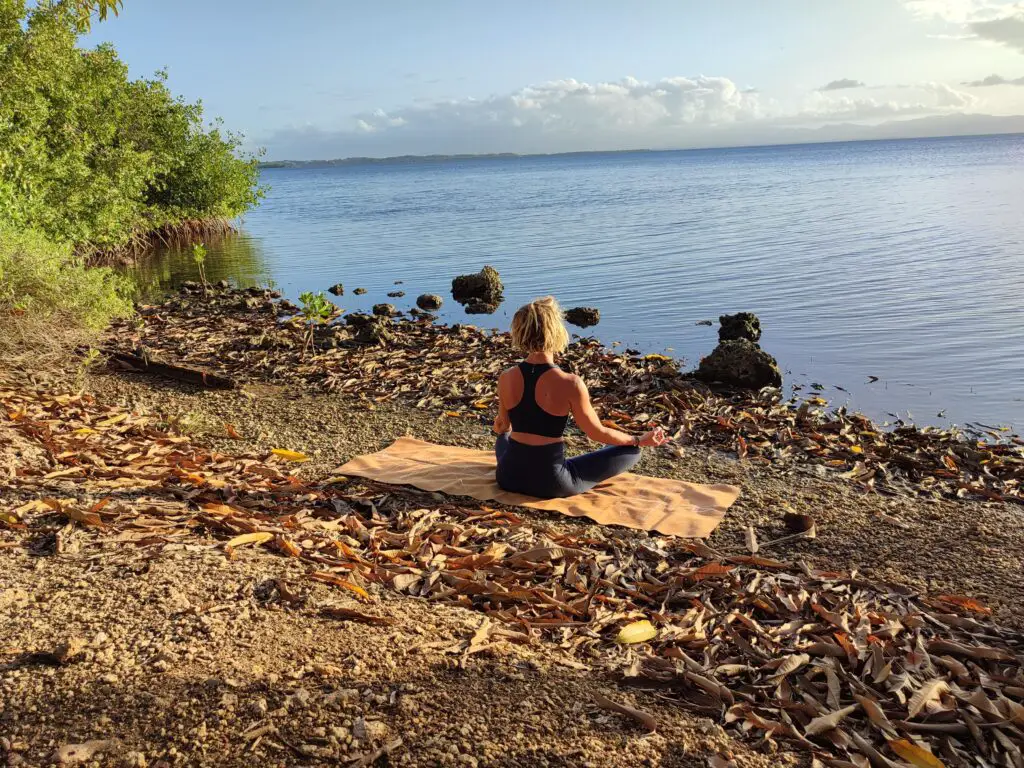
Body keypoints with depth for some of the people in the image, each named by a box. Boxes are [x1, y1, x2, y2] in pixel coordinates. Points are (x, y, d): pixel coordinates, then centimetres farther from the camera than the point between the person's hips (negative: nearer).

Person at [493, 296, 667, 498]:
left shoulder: (505, 379, -8)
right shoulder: (570, 384, -21)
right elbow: (597, 433, -8)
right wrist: (640, 440, 9)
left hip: (509, 478, 5)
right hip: (550, 484, -5)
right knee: (631, 451, 9)